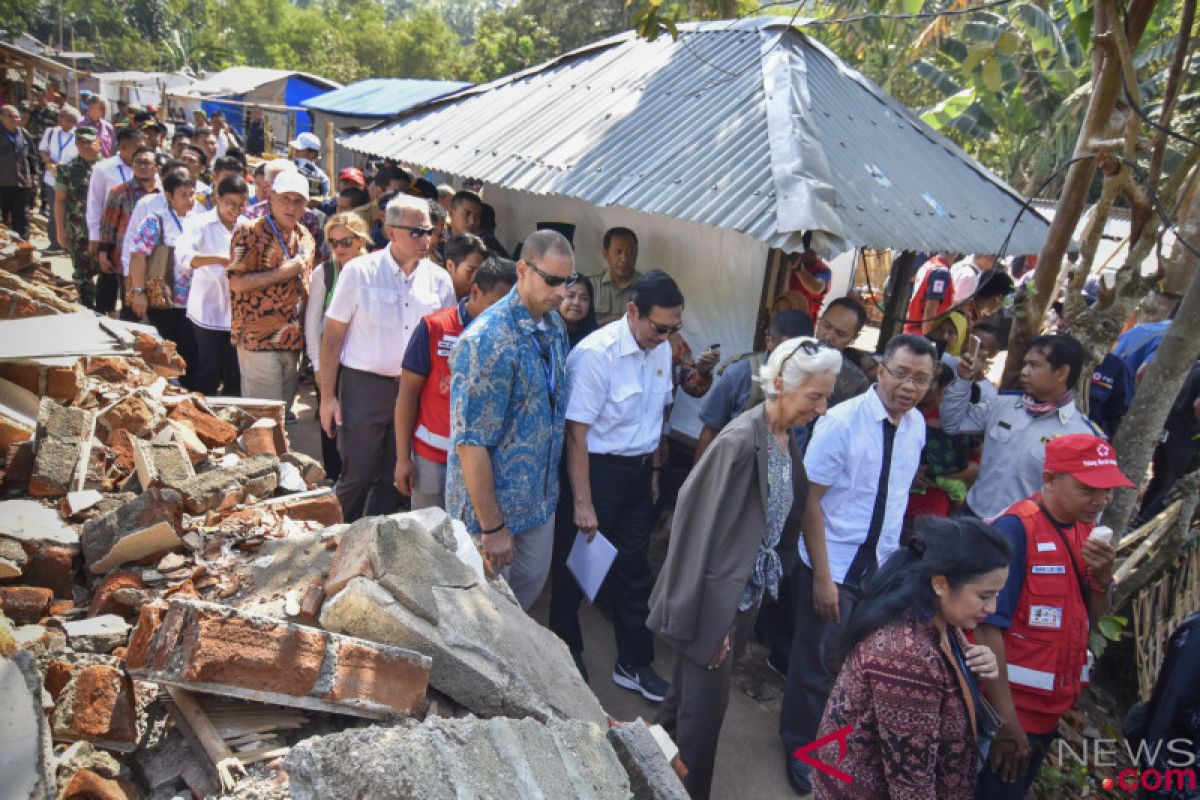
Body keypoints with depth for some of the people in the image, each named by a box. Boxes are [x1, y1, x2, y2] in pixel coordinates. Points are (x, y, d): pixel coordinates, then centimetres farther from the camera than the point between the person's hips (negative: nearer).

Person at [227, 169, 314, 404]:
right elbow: (238, 283, -18)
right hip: (259, 340, -7)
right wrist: (283, 272, -18)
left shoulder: (304, 237, 13)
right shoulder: (250, 232, -8)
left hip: (293, 341, 7)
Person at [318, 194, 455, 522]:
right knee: (357, 476, 3)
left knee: (394, 478, 13)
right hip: (364, 388, -3)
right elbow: (333, 335, -4)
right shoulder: (359, 271, -5)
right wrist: (328, 395, -7)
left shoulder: (439, 279, 4)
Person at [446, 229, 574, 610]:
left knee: (532, 582, 22)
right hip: (490, 503, -7)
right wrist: (492, 528, -21)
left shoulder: (555, 326, 1)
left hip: (540, 498, 7)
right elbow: (470, 443, -25)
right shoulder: (487, 340, -26)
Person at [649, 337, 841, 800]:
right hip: (719, 595, -8)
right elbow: (709, 530, -24)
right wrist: (712, 618, -20)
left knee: (693, 687, 24)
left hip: (750, 588, 8)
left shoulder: (787, 438, 0)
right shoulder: (742, 442, -26)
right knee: (706, 702, 6)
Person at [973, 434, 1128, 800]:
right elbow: (988, 627, -22)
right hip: (1009, 708, -7)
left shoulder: (1084, 529, 2)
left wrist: (1103, 575, -11)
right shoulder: (1015, 528, -21)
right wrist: (1005, 719, -21)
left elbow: (1091, 619, 9)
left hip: (1052, 706, 7)